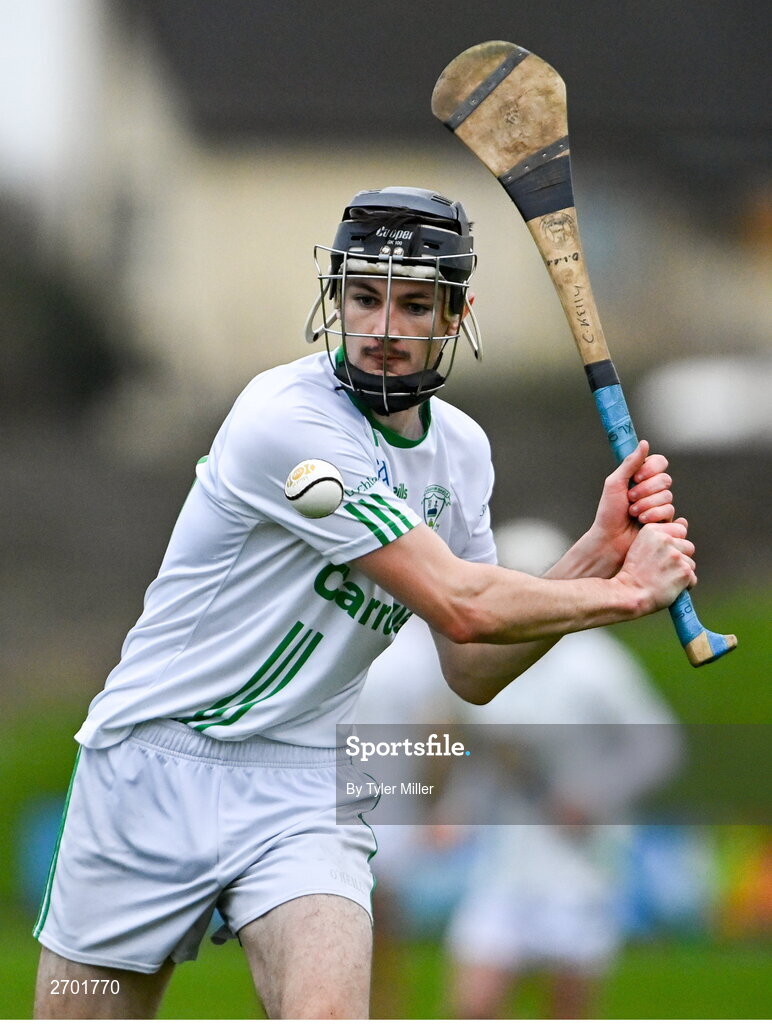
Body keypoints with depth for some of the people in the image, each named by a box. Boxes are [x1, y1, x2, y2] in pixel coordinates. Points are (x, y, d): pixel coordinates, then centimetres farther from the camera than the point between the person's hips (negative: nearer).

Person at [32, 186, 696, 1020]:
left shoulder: (461, 450, 6)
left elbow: (472, 673, 7)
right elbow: (459, 606, -21)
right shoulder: (288, 419, -20)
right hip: (155, 763, -4)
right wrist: (627, 593, -9)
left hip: (304, 790, 4)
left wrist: (599, 549, -4)